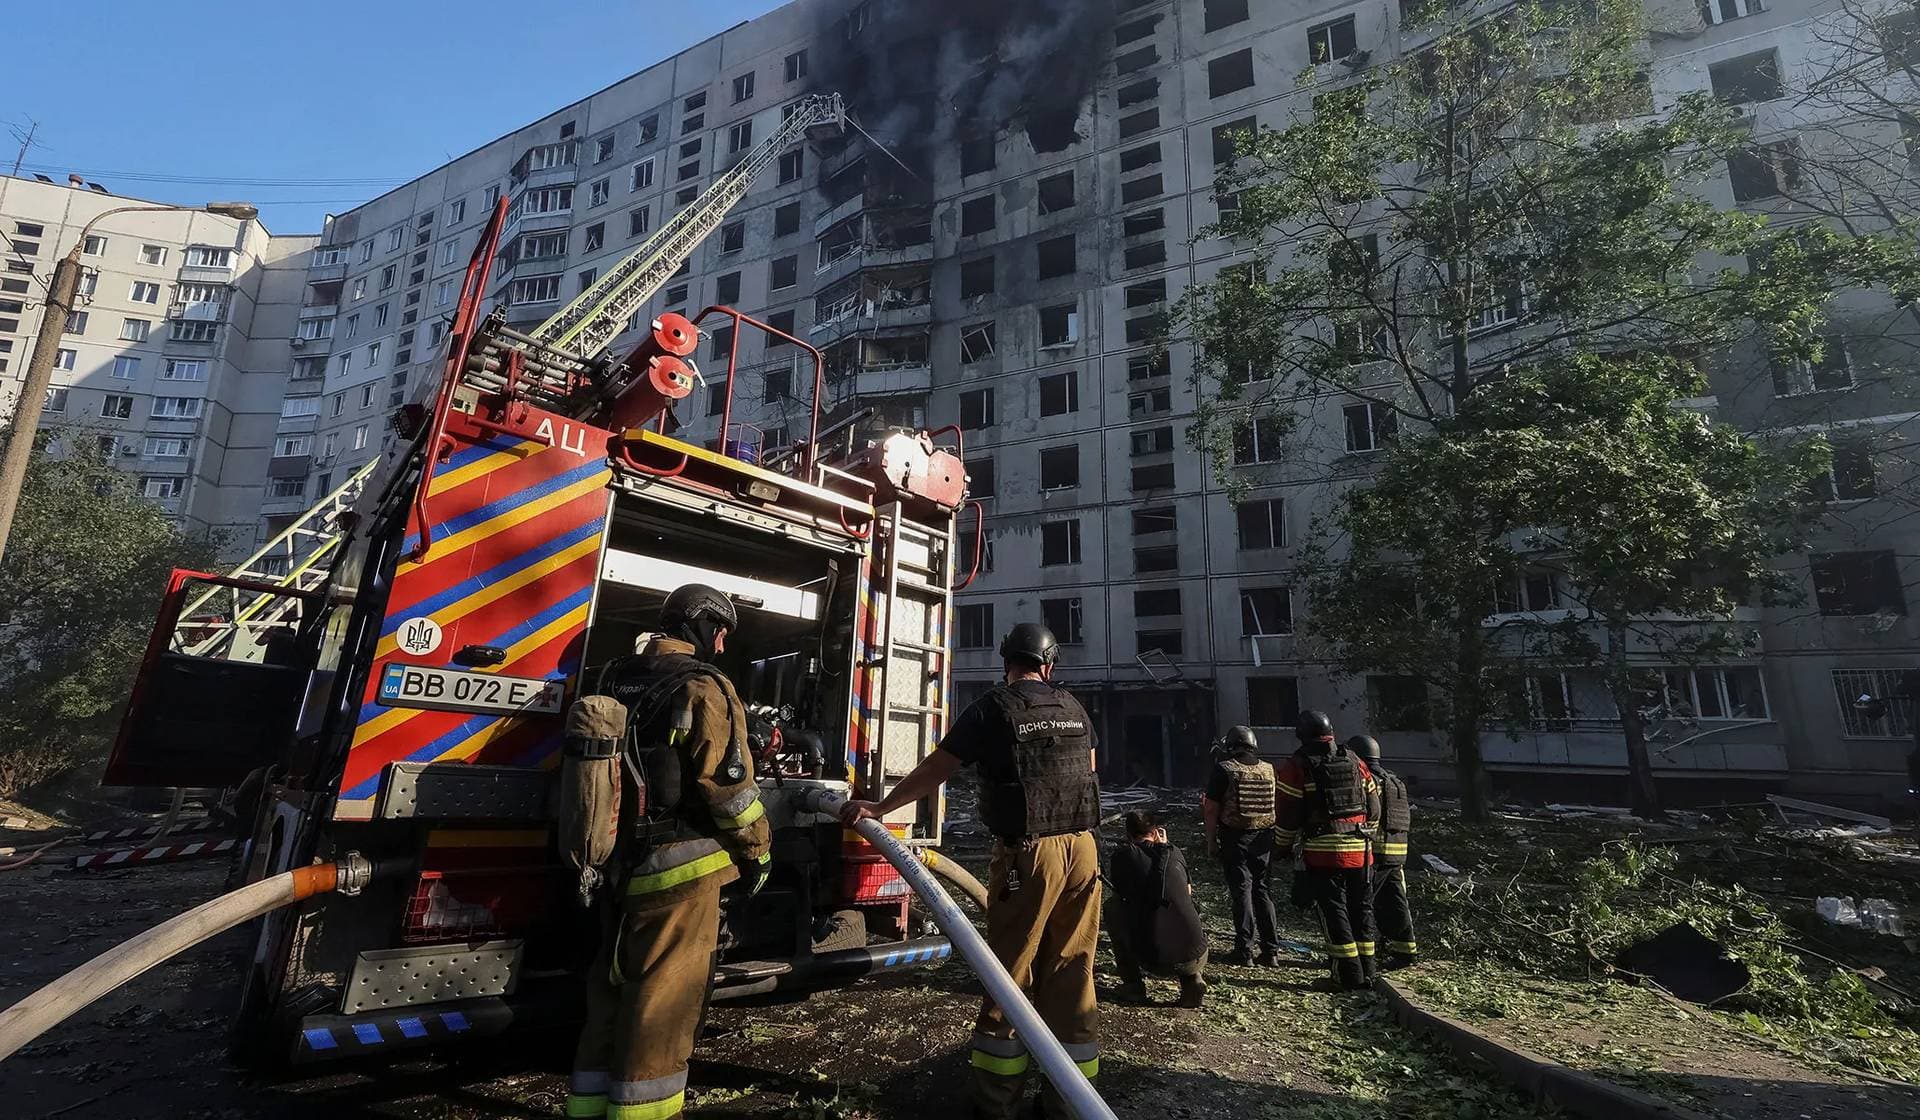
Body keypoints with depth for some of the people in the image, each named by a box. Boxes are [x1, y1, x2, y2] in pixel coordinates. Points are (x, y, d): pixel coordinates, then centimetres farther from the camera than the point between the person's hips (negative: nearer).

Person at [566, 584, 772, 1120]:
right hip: (681, 865, -8)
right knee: (665, 994, 3)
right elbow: (728, 781, -17)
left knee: (614, 984, 19)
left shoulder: (614, 679, 10)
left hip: (620, 860, 8)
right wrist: (757, 850, -4)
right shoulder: (703, 688, -15)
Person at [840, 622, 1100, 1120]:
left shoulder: (993, 708, -7)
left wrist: (878, 808, 3)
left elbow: (934, 770, -6)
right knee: (1072, 973, 12)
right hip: (1082, 851, 5)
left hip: (1028, 855, -5)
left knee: (1008, 973, 7)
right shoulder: (1073, 708, 9)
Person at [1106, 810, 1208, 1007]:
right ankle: (1193, 979, 11)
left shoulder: (1122, 854, 1)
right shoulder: (1175, 853, 9)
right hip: (1193, 959, 3)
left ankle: (1133, 985, 18)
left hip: (1150, 959, -3)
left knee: (1112, 910, 21)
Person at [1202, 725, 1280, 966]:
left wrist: (1211, 841, -3)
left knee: (1241, 892, 3)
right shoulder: (1269, 770, 5)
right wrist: (1277, 838, 17)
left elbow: (1211, 809, -10)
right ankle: (1271, 950, 16)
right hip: (1264, 839, 4)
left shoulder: (1224, 769, -8)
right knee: (1263, 891, 13)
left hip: (1235, 838, -4)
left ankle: (1245, 951, 5)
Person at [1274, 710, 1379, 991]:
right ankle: (1366, 969, 22)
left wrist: (1285, 846, 8)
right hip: (1359, 850, 5)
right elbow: (1374, 808, 13)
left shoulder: (1297, 767, -7)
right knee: (1361, 907, 15)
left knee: (1333, 910, 4)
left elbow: (1287, 813, -6)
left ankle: (1349, 973, 6)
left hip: (1322, 852, -5)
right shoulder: (1355, 763, 9)